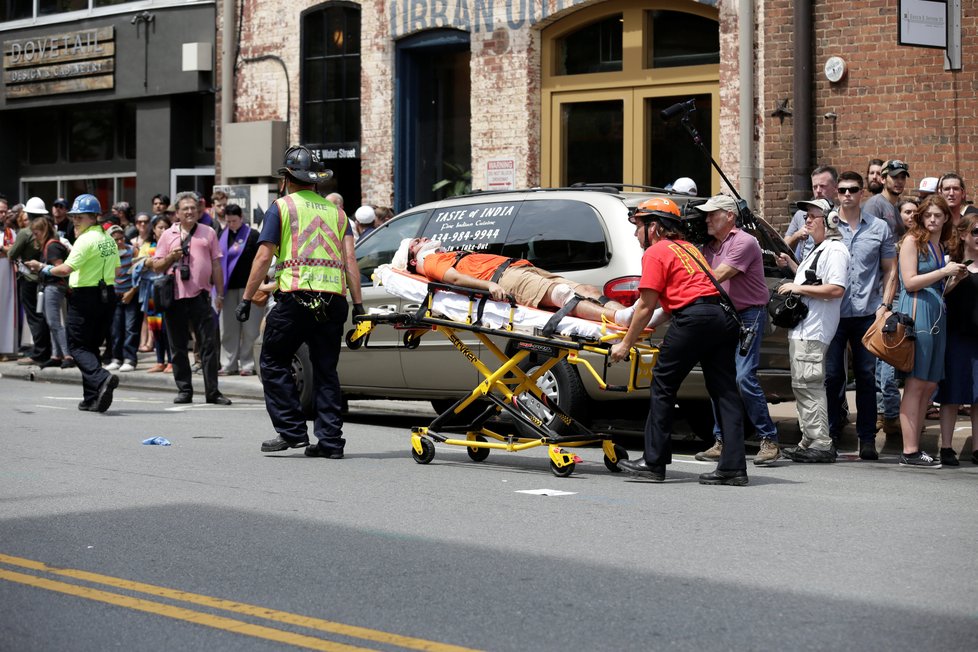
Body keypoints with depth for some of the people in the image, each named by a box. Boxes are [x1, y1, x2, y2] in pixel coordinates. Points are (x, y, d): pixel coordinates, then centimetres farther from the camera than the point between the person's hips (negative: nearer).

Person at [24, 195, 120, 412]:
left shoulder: (86, 239, -16)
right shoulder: (108, 239, 11)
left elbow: (67, 268, -23)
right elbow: (114, 268, 17)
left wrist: (44, 269, -8)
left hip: (85, 297, -8)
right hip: (106, 294, 8)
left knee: (77, 347, -2)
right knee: (92, 346, 14)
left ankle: (102, 378, -25)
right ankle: (92, 398, 13)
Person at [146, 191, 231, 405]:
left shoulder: (208, 233, 10)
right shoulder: (168, 235, 10)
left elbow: (216, 265, 11)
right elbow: (156, 266, 9)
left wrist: (220, 294, 7)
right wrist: (171, 257, -10)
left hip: (200, 296, -1)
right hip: (175, 297, 1)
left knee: (209, 344, -3)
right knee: (178, 347, 5)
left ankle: (212, 392, -1)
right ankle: (184, 391, 14)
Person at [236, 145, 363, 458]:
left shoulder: (282, 207, 3)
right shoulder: (335, 211, 17)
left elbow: (264, 258, -2)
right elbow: (350, 259, 8)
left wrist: (246, 299, 2)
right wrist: (358, 303, 7)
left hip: (295, 296, -5)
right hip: (333, 299, 5)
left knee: (274, 363, 8)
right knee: (326, 370, 9)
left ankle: (292, 430, 1)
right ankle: (330, 440, 5)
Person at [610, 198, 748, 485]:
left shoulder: (655, 252, 4)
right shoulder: (687, 247, 29)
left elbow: (646, 306, 0)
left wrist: (625, 345, 7)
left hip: (695, 317, -8)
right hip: (725, 316, 8)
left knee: (663, 386, 3)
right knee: (724, 390, 5)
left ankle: (653, 462, 6)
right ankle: (733, 467, 0)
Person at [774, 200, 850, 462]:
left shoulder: (835, 250, -11)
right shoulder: (817, 250, 23)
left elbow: (836, 290, -22)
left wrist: (800, 288, -18)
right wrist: (790, 264, 25)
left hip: (813, 332, -11)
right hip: (801, 329, 11)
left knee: (809, 386, -14)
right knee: (802, 386, 13)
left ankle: (822, 445, -14)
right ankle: (808, 442, 18)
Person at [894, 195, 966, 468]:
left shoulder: (942, 247, 21)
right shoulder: (912, 241, -3)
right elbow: (910, 282, -12)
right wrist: (944, 272, -12)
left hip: (938, 314, 8)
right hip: (916, 312, -8)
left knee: (930, 384, 6)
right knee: (915, 383, -9)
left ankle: (914, 446, 10)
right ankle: (910, 452, -9)